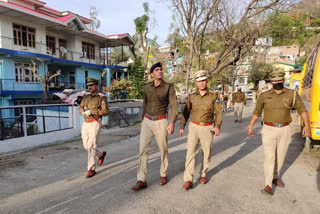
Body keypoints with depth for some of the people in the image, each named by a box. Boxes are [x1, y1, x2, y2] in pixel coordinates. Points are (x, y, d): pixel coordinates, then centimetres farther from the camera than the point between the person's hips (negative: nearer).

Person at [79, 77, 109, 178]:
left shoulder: (102, 97, -7)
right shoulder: (86, 96, 12)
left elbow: (105, 111, -17)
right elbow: (80, 108, 13)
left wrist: (90, 112, -19)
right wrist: (84, 112, -11)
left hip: (95, 124, -7)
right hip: (85, 123, 7)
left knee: (91, 146, -11)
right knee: (86, 146, 13)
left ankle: (91, 169, 1)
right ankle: (101, 154, 38)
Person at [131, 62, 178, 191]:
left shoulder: (169, 87, -6)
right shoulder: (147, 87, 5)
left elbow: (174, 106, -9)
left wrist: (172, 123, -20)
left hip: (160, 122, -3)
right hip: (147, 122, 3)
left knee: (163, 150, 10)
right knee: (143, 150, -4)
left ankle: (163, 175, 31)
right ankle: (141, 181, 2)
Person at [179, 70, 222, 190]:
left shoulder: (213, 96, -2)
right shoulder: (191, 97, 2)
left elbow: (218, 112, -6)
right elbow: (186, 112, 8)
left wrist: (217, 127, -21)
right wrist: (182, 127, 7)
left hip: (207, 128, 0)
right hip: (194, 127, 0)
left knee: (207, 153, 11)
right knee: (191, 152, -9)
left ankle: (203, 174, 32)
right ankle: (188, 180, -5)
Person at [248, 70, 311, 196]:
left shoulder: (292, 94, -1)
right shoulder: (264, 96, -1)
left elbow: (302, 110, 1)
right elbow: (257, 112, 6)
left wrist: (306, 125, -11)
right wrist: (250, 126, 3)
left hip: (284, 130, 2)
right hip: (269, 130, -2)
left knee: (280, 157, 15)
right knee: (269, 157, -6)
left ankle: (275, 177, 36)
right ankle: (268, 185, -4)